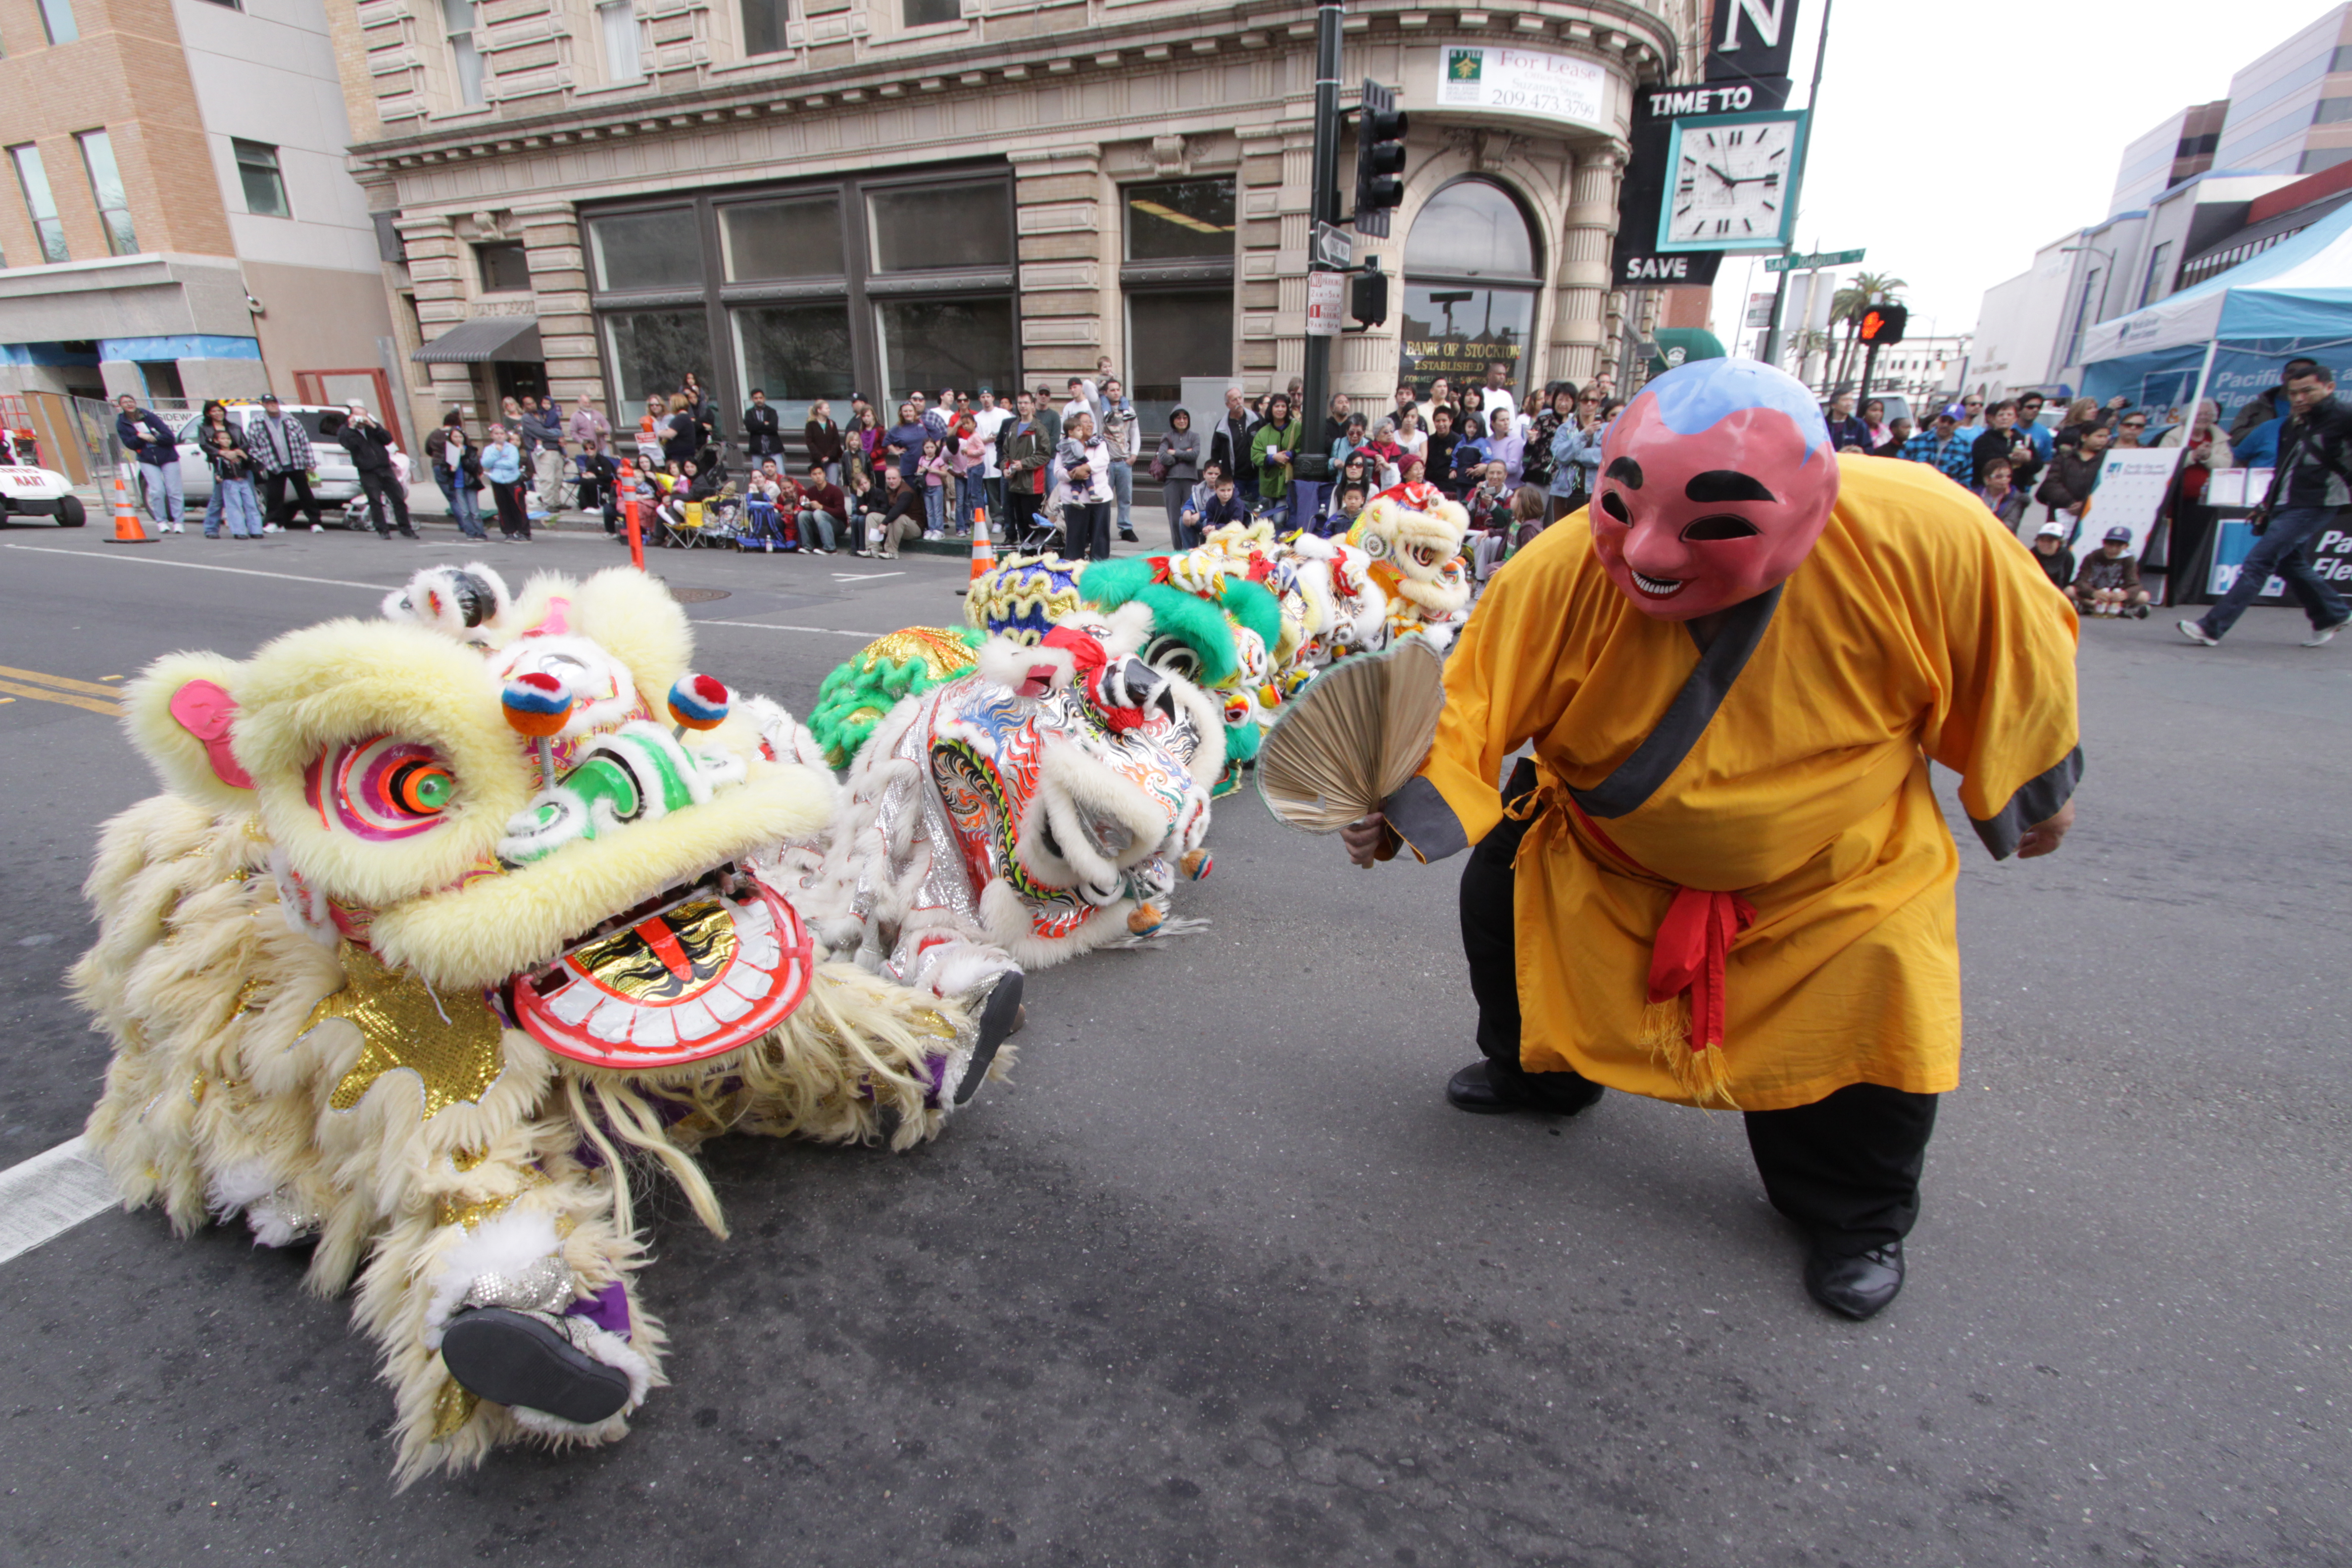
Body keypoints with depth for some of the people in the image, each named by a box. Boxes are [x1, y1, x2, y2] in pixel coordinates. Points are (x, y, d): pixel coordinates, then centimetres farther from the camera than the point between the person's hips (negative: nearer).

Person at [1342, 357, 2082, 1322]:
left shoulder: (1919, 537, -31)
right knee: (1500, 893, 3)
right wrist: (1403, 806, -44)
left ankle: (1854, 1214, 31)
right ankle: (1540, 1071, 37)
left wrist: (2034, 791, 3)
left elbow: (2014, 660, -11)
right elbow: (1471, 707, -26)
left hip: (1837, 866, -1)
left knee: (1878, 1023, -4)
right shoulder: (1562, 574, -32)